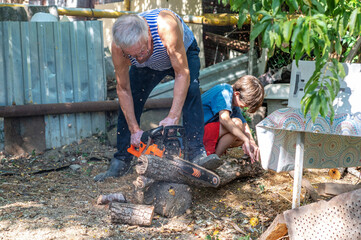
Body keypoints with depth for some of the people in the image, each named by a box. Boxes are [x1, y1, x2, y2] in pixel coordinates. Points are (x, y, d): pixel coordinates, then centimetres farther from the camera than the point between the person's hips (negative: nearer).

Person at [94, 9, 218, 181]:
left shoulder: (166, 26, -47)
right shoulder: (118, 48, -35)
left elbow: (182, 74, -41)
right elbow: (123, 89, -21)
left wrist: (173, 117, -46)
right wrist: (134, 129, -26)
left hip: (184, 52, -3)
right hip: (149, 66, 3)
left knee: (190, 92, -28)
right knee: (128, 102, -8)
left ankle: (197, 153, -27)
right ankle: (121, 162, 1)